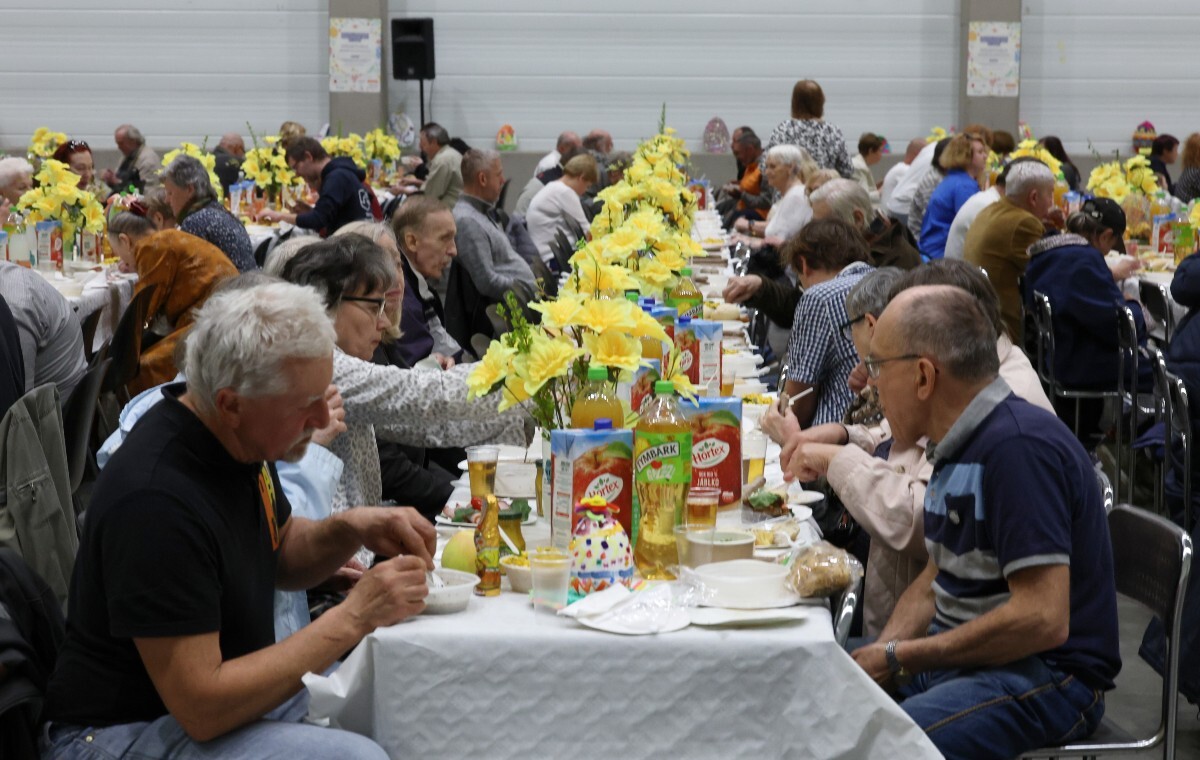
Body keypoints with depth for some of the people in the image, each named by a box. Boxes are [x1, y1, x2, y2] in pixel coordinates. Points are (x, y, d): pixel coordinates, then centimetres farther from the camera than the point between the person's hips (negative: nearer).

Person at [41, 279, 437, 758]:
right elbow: (202, 708, -28)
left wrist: (350, 529, -6)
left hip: (232, 681, 9)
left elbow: (280, 553, 16)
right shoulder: (156, 502, -29)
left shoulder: (234, 435, -3)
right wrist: (353, 618, -25)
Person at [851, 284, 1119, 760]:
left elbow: (1043, 619, -25)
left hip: (1049, 674, -9)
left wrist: (899, 658, -17)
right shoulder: (960, 444, 10)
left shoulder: (1020, 447, -21)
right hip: (956, 657, 9)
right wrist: (878, 653, 0)